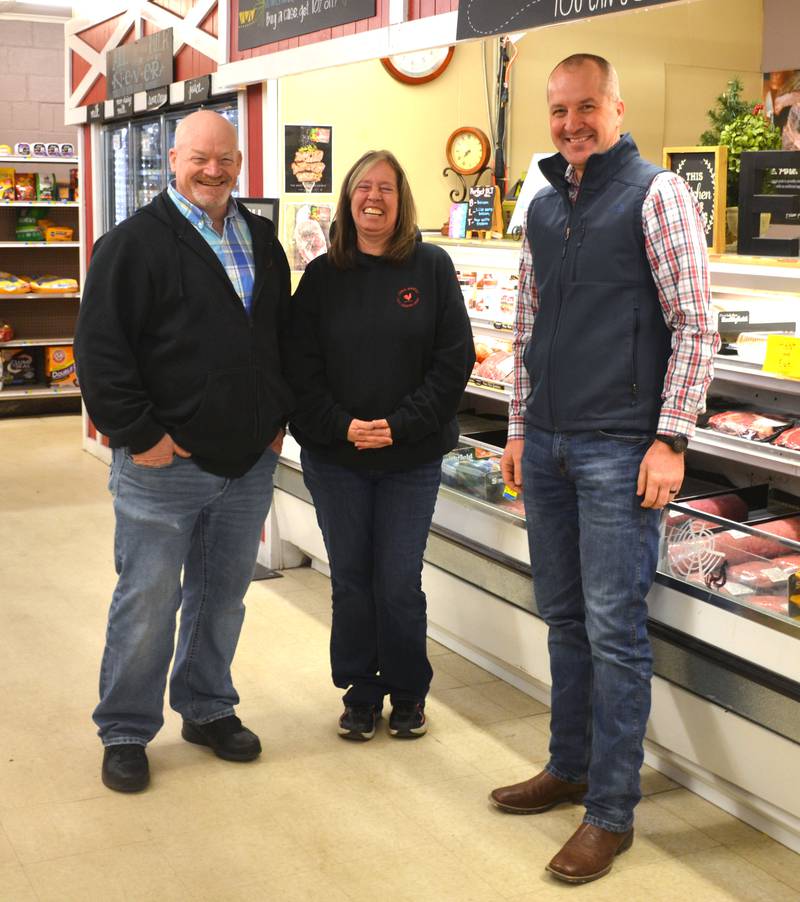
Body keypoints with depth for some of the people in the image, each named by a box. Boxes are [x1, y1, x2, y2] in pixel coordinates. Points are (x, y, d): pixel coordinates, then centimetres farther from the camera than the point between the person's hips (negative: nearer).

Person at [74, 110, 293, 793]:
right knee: (148, 602, 3)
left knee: (223, 595, 16)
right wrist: (138, 434, -15)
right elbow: (101, 346, -12)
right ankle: (126, 733, 18)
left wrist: (279, 416, 12)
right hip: (164, 462, -5)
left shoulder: (262, 241, 12)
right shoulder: (137, 242, -8)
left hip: (249, 460, 6)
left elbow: (285, 334, 21)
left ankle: (208, 709, 33)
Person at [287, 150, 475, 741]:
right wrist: (342, 426, -12)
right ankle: (360, 694, 25)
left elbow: (454, 360, -5)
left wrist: (400, 425, -13)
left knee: (399, 583, 1)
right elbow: (301, 366, 0)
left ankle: (408, 693, 22)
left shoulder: (432, 267, -1)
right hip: (334, 456, 2)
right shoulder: (323, 275, 4)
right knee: (351, 580, 8)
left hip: (412, 457, -1)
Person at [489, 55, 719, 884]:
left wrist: (670, 440, -14)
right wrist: (518, 428, 16)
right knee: (564, 618, 15)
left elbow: (695, 327, -9)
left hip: (618, 450, -6)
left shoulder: (655, 195, -6)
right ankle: (569, 766, 31)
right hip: (548, 444, 7)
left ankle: (611, 811, 8)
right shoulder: (544, 208, 14)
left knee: (614, 628, -3)